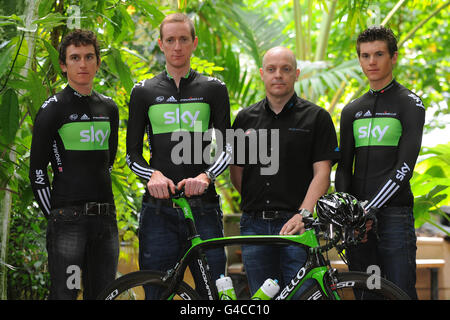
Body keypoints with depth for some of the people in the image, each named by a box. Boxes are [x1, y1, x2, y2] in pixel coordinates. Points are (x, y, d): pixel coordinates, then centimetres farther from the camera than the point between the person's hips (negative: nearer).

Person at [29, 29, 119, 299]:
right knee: (65, 293, -8)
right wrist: (55, 214, -5)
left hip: (105, 217, 5)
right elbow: (37, 170, -3)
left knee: (103, 294, 7)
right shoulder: (53, 109, -3)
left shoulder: (109, 108, 13)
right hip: (68, 218, -5)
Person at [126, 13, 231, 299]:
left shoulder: (214, 89, 9)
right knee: (156, 291, 1)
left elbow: (226, 148, 5)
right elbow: (132, 153, 9)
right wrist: (153, 175, -12)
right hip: (159, 208, 0)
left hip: (203, 207, 0)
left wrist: (205, 176, -15)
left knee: (213, 292, -4)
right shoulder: (144, 92, 10)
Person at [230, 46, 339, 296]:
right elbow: (236, 171, 16)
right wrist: (257, 205, 6)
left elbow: (322, 172, -5)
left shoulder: (316, 118, 2)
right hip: (255, 226, 4)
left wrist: (303, 214, -18)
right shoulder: (245, 119, 13)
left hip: (298, 226, -3)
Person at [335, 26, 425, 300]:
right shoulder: (351, 111, 16)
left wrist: (369, 208, -20)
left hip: (394, 214, -5)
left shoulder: (409, 104, -1)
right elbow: (344, 167, 12)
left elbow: (405, 166, -11)